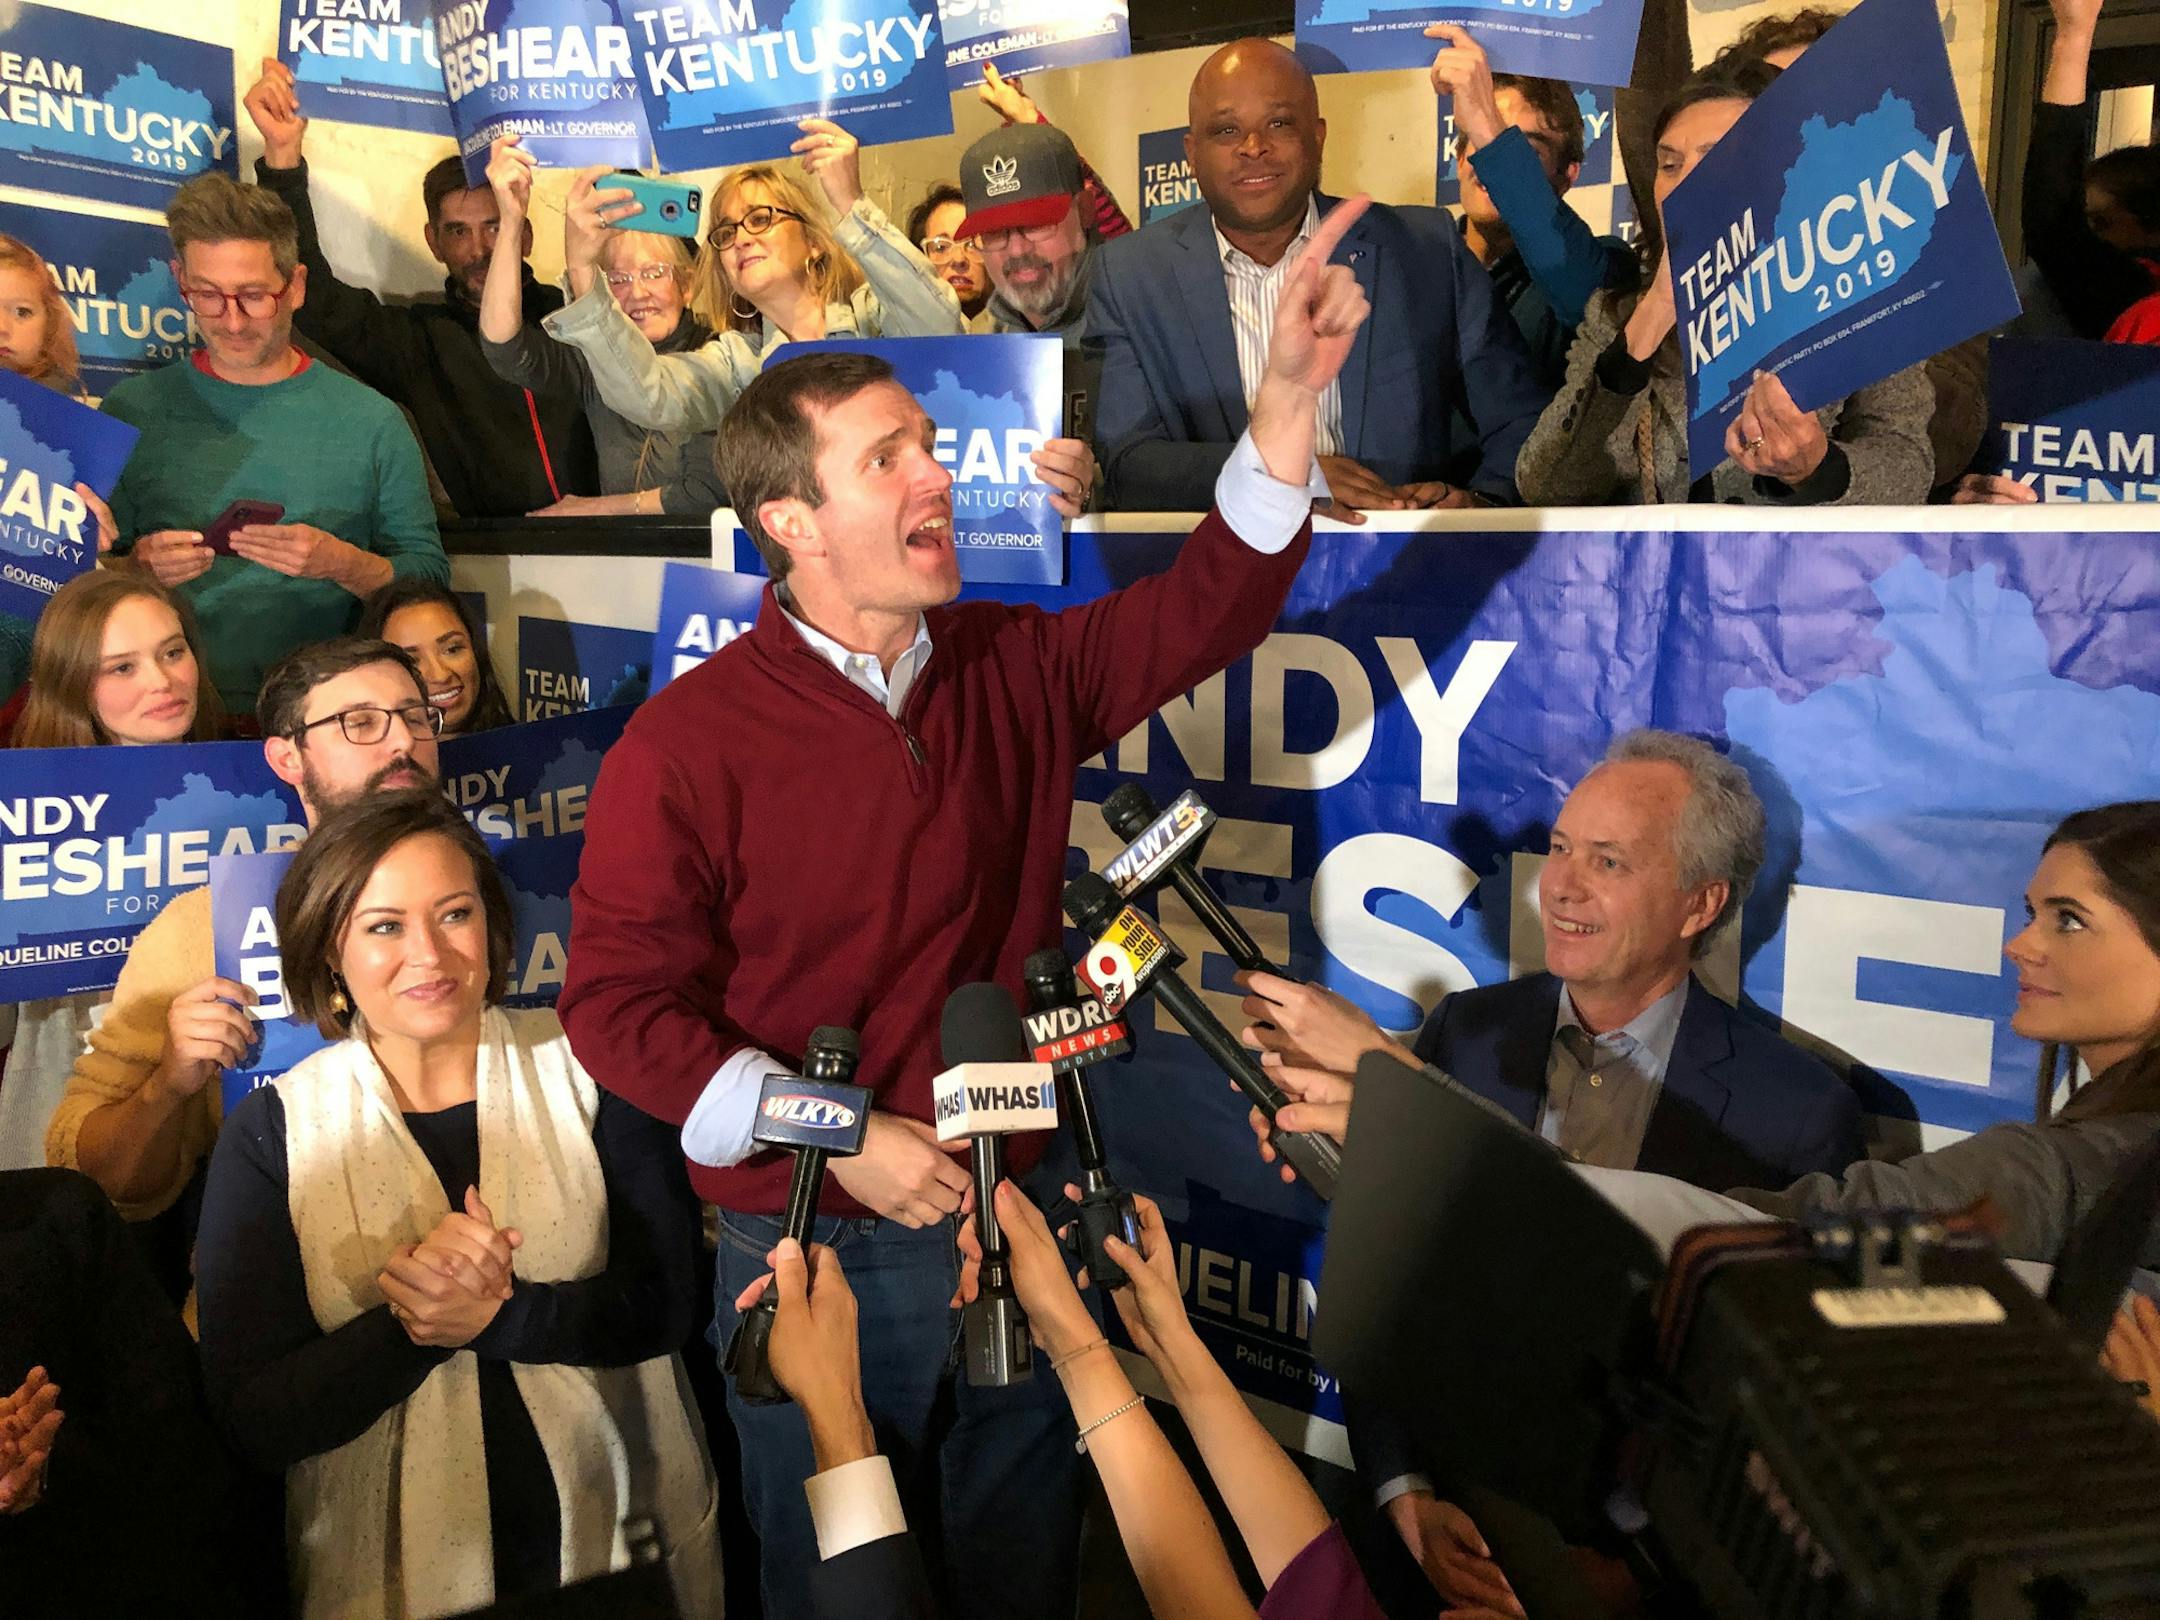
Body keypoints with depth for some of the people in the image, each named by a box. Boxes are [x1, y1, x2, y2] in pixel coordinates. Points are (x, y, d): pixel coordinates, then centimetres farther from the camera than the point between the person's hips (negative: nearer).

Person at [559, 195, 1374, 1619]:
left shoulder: (1017, 672, 0)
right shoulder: (688, 746, -14)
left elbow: (1208, 605, 1)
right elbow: (619, 1004, -13)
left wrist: (1289, 394, -12)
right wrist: (840, 1139, -19)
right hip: (817, 1256, -4)